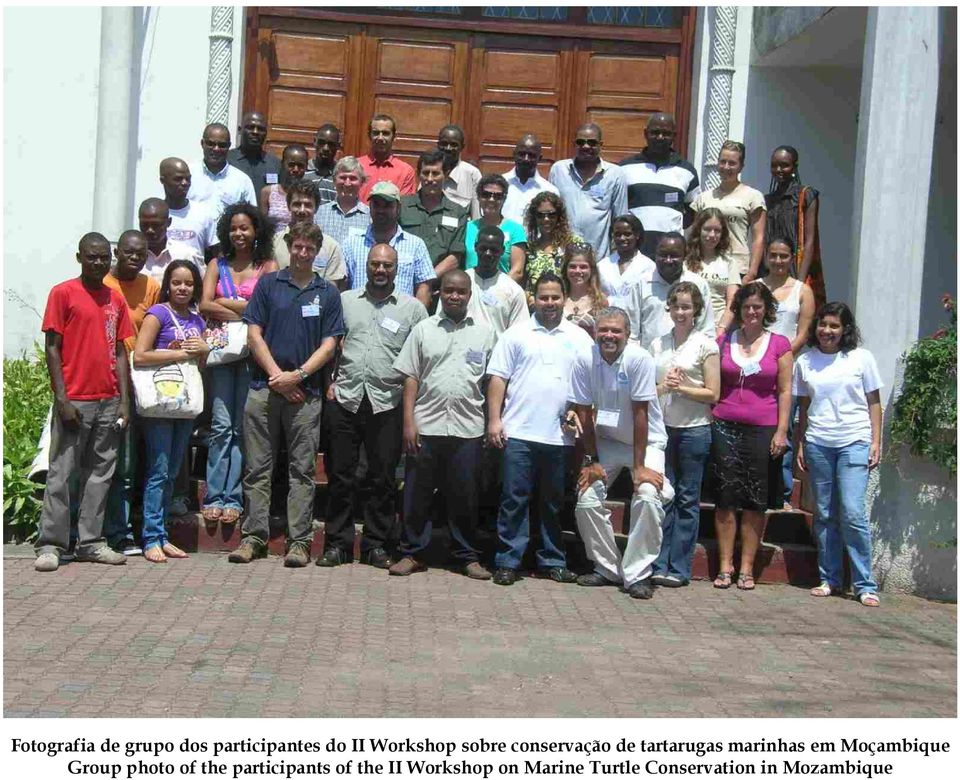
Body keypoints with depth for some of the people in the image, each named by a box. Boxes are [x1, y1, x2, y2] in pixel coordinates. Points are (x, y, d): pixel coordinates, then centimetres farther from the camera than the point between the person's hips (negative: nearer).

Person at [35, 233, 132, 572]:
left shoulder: (116, 299, 12)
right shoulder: (63, 293, -1)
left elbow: (120, 352, 13)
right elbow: (51, 348, -5)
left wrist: (124, 400, 6)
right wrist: (62, 399, -11)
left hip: (109, 401, 5)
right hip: (74, 400, -5)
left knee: (100, 473, 7)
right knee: (62, 473, -2)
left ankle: (91, 543, 12)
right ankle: (50, 545, 3)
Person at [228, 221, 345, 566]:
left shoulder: (327, 293, 8)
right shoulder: (268, 284, 8)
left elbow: (329, 344, 3)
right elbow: (254, 335, 4)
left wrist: (298, 375, -10)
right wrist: (277, 376, -6)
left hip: (306, 392, 0)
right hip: (264, 389, 0)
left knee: (302, 471, 2)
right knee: (258, 468, 3)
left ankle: (299, 540, 5)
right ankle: (254, 536, 9)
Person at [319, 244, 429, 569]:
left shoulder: (413, 307, 7)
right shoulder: (345, 301, 12)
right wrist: (330, 381, 3)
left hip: (387, 403, -1)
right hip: (345, 399, 1)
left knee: (383, 478, 4)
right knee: (341, 475, 5)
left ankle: (376, 545, 14)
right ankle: (337, 543, 13)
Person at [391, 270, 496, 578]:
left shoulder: (485, 333, 8)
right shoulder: (423, 329, 7)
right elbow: (410, 378, 5)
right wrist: (408, 422, -3)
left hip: (468, 428, 0)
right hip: (426, 426, 0)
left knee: (465, 495, 6)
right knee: (417, 493, 4)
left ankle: (467, 556, 17)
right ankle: (412, 553, 14)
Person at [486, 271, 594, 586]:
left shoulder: (579, 338, 10)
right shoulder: (516, 335, 5)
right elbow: (498, 379, 2)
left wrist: (578, 411, -4)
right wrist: (494, 420, -5)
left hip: (559, 434, 2)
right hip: (519, 432, -2)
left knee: (554, 502, 10)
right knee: (514, 499, 0)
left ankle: (552, 561, 19)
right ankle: (508, 562, 6)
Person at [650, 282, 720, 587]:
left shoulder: (706, 345, 0)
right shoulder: (657, 344, 11)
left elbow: (712, 393, -3)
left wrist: (681, 388, -14)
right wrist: (662, 386, -8)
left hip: (693, 429, -3)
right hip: (661, 427, 3)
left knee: (687, 499, 2)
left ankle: (680, 568, 7)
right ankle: (660, 565, 9)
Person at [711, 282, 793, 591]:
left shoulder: (779, 344, 4)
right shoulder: (724, 340, 8)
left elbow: (784, 392, 4)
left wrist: (781, 431, -4)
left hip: (763, 430, -1)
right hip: (726, 427, 1)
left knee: (756, 502, 2)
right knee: (726, 498, 1)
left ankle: (746, 567, 10)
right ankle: (725, 566, 8)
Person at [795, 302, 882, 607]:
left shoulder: (861, 358, 2)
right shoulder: (805, 361, 9)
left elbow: (874, 403, 5)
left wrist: (876, 442, -2)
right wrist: (800, 445, 9)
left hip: (854, 442, -3)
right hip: (817, 444, 3)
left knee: (852, 513, -10)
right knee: (825, 514, 6)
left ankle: (865, 585, -2)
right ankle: (829, 579, 16)